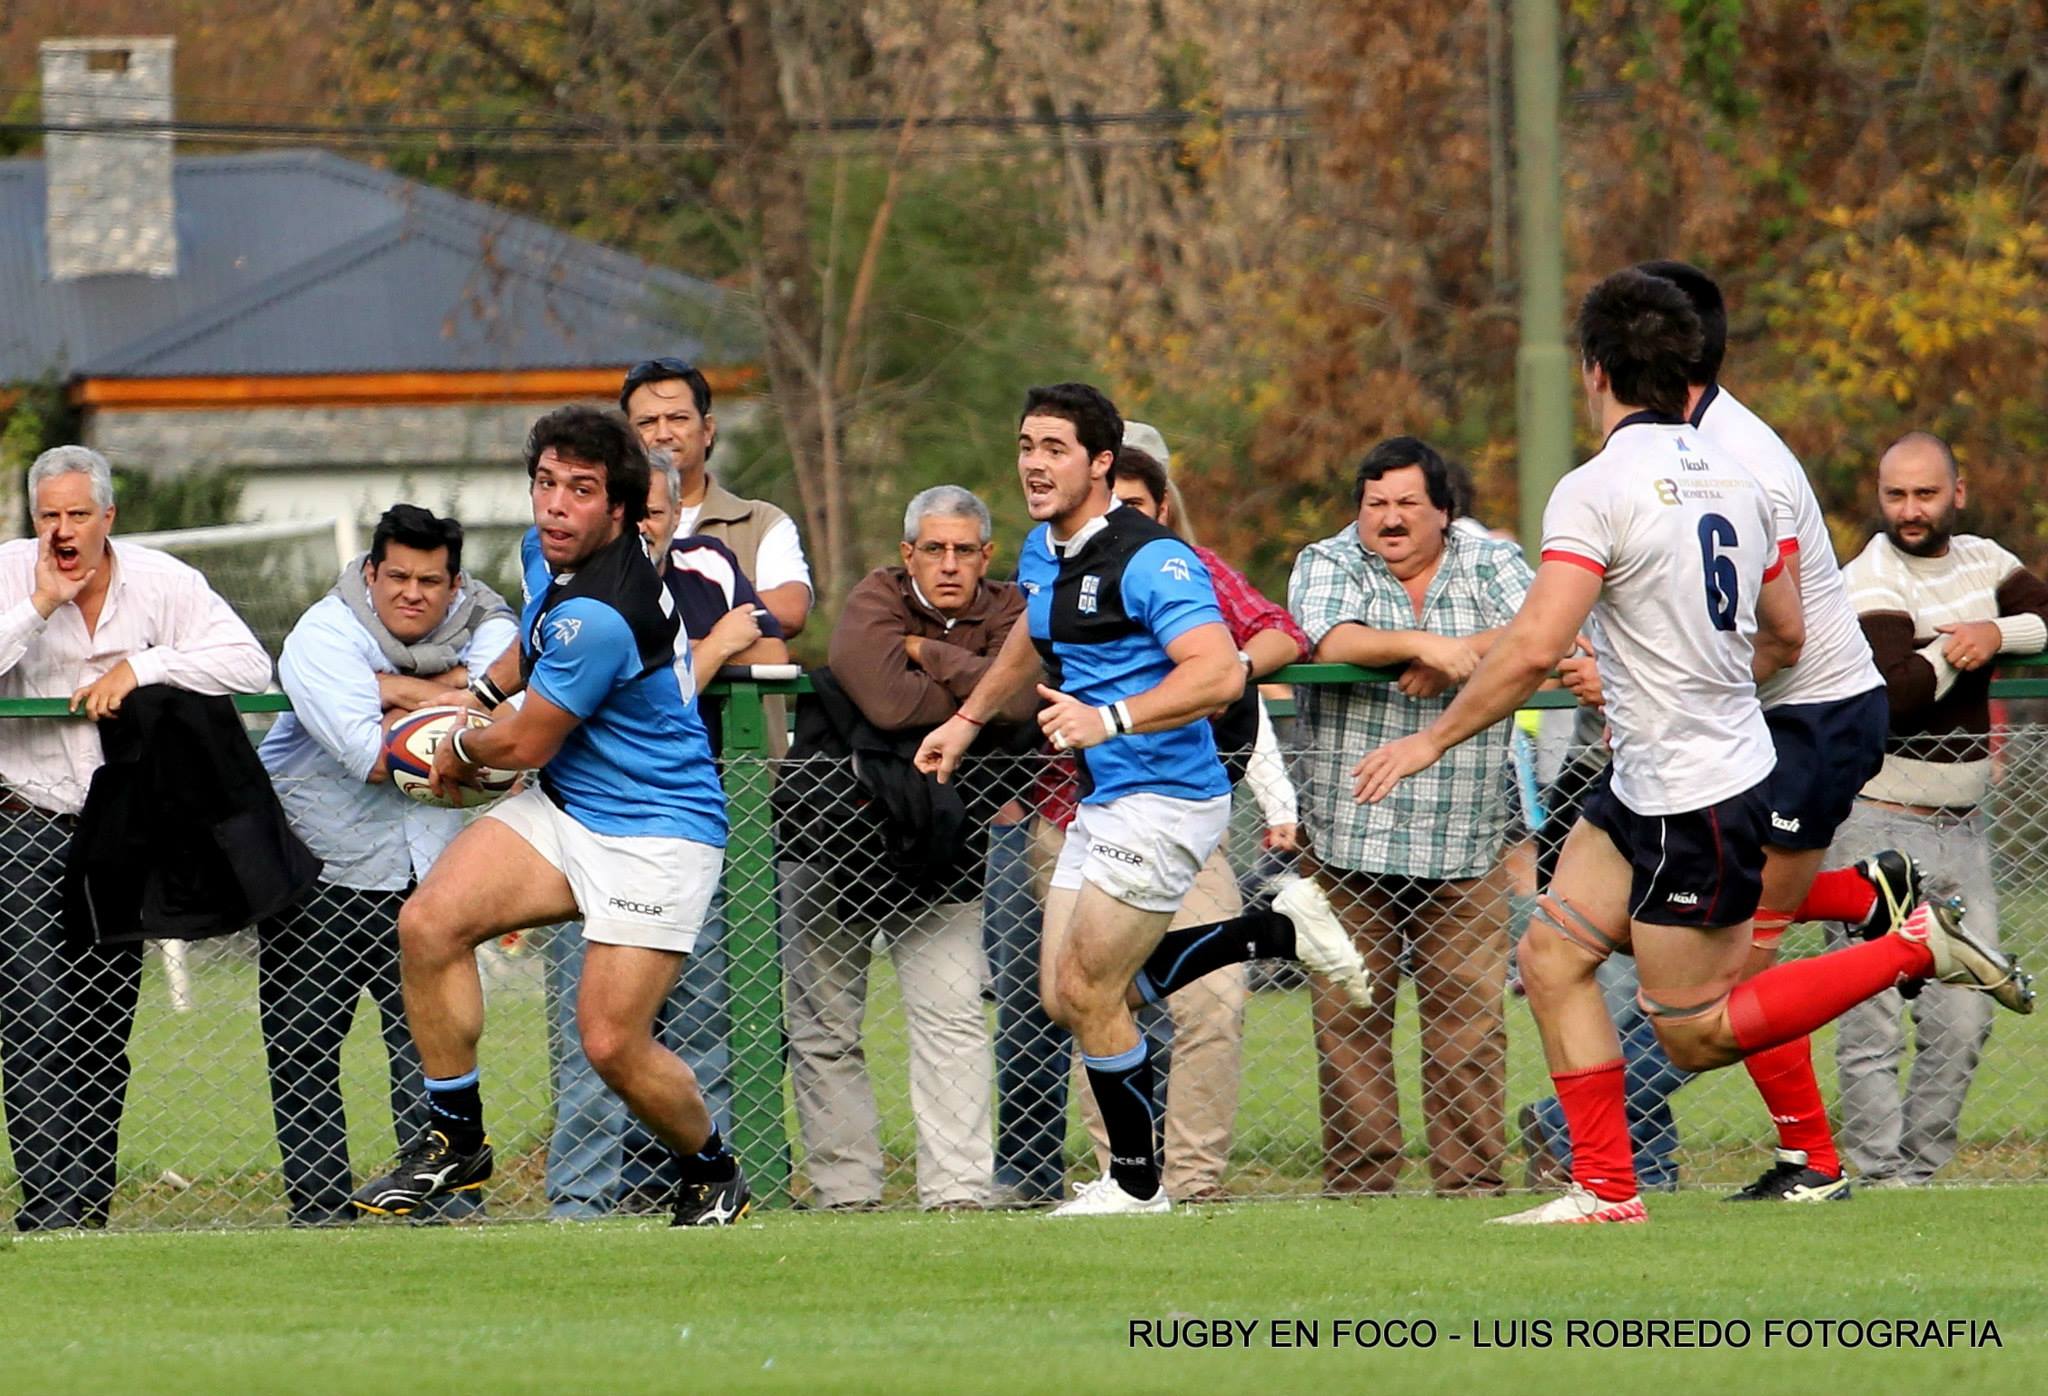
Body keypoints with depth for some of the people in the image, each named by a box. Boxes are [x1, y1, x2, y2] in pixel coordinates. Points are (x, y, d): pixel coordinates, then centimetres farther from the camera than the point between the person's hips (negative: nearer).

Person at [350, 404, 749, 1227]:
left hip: (654, 836, -9)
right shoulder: (547, 552, 1)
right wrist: (480, 693, 16)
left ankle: (713, 1176, 15)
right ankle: (454, 1140, 2)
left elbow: (525, 743, -16)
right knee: (427, 923, -11)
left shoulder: (599, 616, -28)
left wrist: (461, 751, 4)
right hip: (564, 810, 9)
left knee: (610, 1043, -13)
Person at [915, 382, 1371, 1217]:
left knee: (1086, 993, -6)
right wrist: (968, 719, 35)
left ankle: (1136, 1182, 13)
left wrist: (1109, 719, -38)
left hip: (1163, 799, -10)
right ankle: (1282, 930, 18)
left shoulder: (1149, 560, -18)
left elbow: (1218, 673, -30)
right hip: (1100, 803, 10)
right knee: (1067, 996, 9)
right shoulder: (1042, 554, 10)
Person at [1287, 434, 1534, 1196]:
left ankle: (1470, 1177, 3)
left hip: (1465, 844, 1)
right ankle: (1358, 1178, 5)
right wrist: (1426, 645, -23)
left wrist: (1457, 658, -16)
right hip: (1350, 840, -1)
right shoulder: (1328, 564, 5)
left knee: (1470, 1013, -2)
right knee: (1349, 1017, -1)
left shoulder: (1490, 562, 8)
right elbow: (1333, 642, -15)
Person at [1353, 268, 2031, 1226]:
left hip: (1695, 805, -9)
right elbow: (1785, 637, 17)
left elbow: (1534, 648, -26)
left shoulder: (1598, 489, -19)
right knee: (1552, 958, 10)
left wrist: (1433, 739, -14)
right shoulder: (1733, 479, 6)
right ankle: (1606, 1192, 11)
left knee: (1694, 1033, 2)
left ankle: (1913, 948, -1)